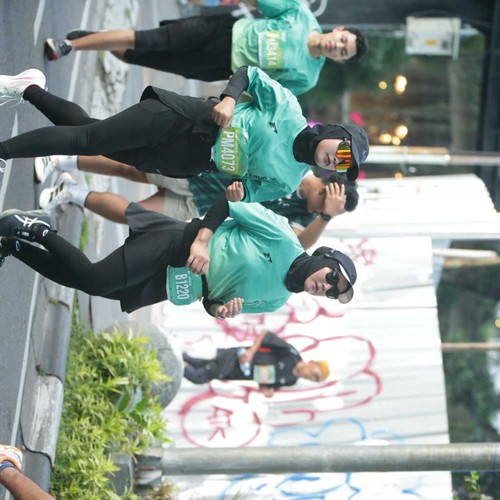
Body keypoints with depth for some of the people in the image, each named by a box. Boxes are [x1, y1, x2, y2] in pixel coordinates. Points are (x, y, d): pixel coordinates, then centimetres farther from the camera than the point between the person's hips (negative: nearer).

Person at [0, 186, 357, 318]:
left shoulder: (276, 302, 11)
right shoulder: (284, 240, -8)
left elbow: (219, 302, 16)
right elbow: (230, 206, -8)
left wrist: (220, 309, -8)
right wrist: (202, 238, -23)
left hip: (171, 286, 6)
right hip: (179, 244, -6)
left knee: (86, 284, -9)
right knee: (95, 279, -25)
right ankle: (37, 229, -7)